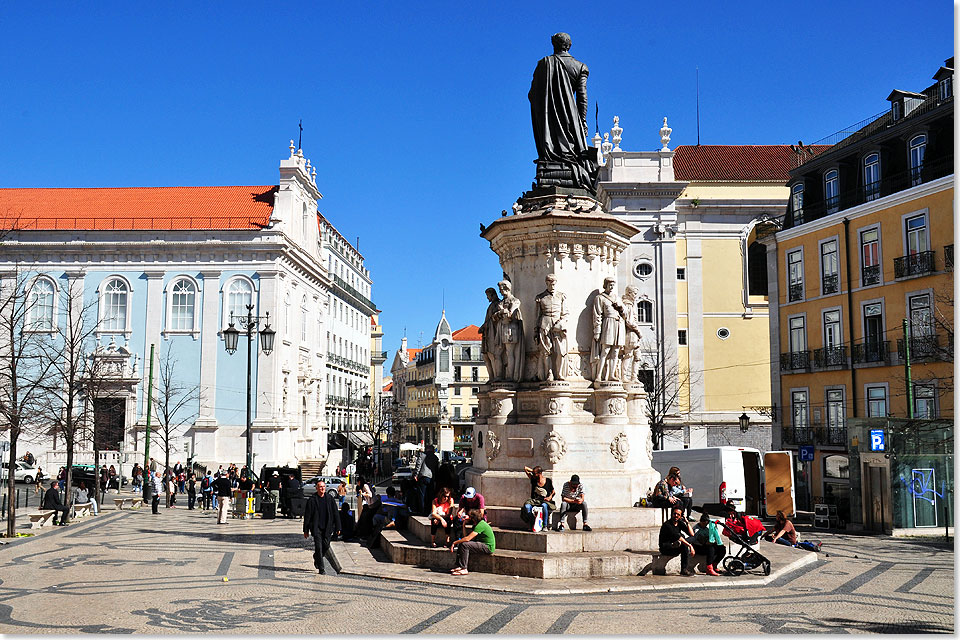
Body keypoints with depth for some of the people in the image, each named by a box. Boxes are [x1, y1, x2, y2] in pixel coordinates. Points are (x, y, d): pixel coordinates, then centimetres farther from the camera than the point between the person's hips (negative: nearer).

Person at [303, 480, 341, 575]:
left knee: (326, 546, 5)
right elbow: (307, 516, 0)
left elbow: (336, 514, 7)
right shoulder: (312, 500, -2)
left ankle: (316, 557, 35)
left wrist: (338, 528, 4)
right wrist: (306, 530, -1)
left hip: (327, 528, 2)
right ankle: (321, 568, 2)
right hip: (316, 528, -2)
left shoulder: (330, 499, 4)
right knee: (318, 547, -6)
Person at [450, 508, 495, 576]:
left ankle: (463, 569, -20)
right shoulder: (480, 523, 10)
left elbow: (467, 539, -24)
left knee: (464, 544, -24)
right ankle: (459, 566, -3)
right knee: (460, 543, 3)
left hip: (488, 547, -10)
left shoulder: (480, 525, -20)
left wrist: (454, 543, -17)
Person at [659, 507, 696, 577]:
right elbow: (677, 537, -31)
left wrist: (687, 522, -6)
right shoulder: (667, 525, -19)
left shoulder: (680, 523, 7)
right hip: (665, 549, -9)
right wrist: (690, 545, -36)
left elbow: (692, 534, 0)